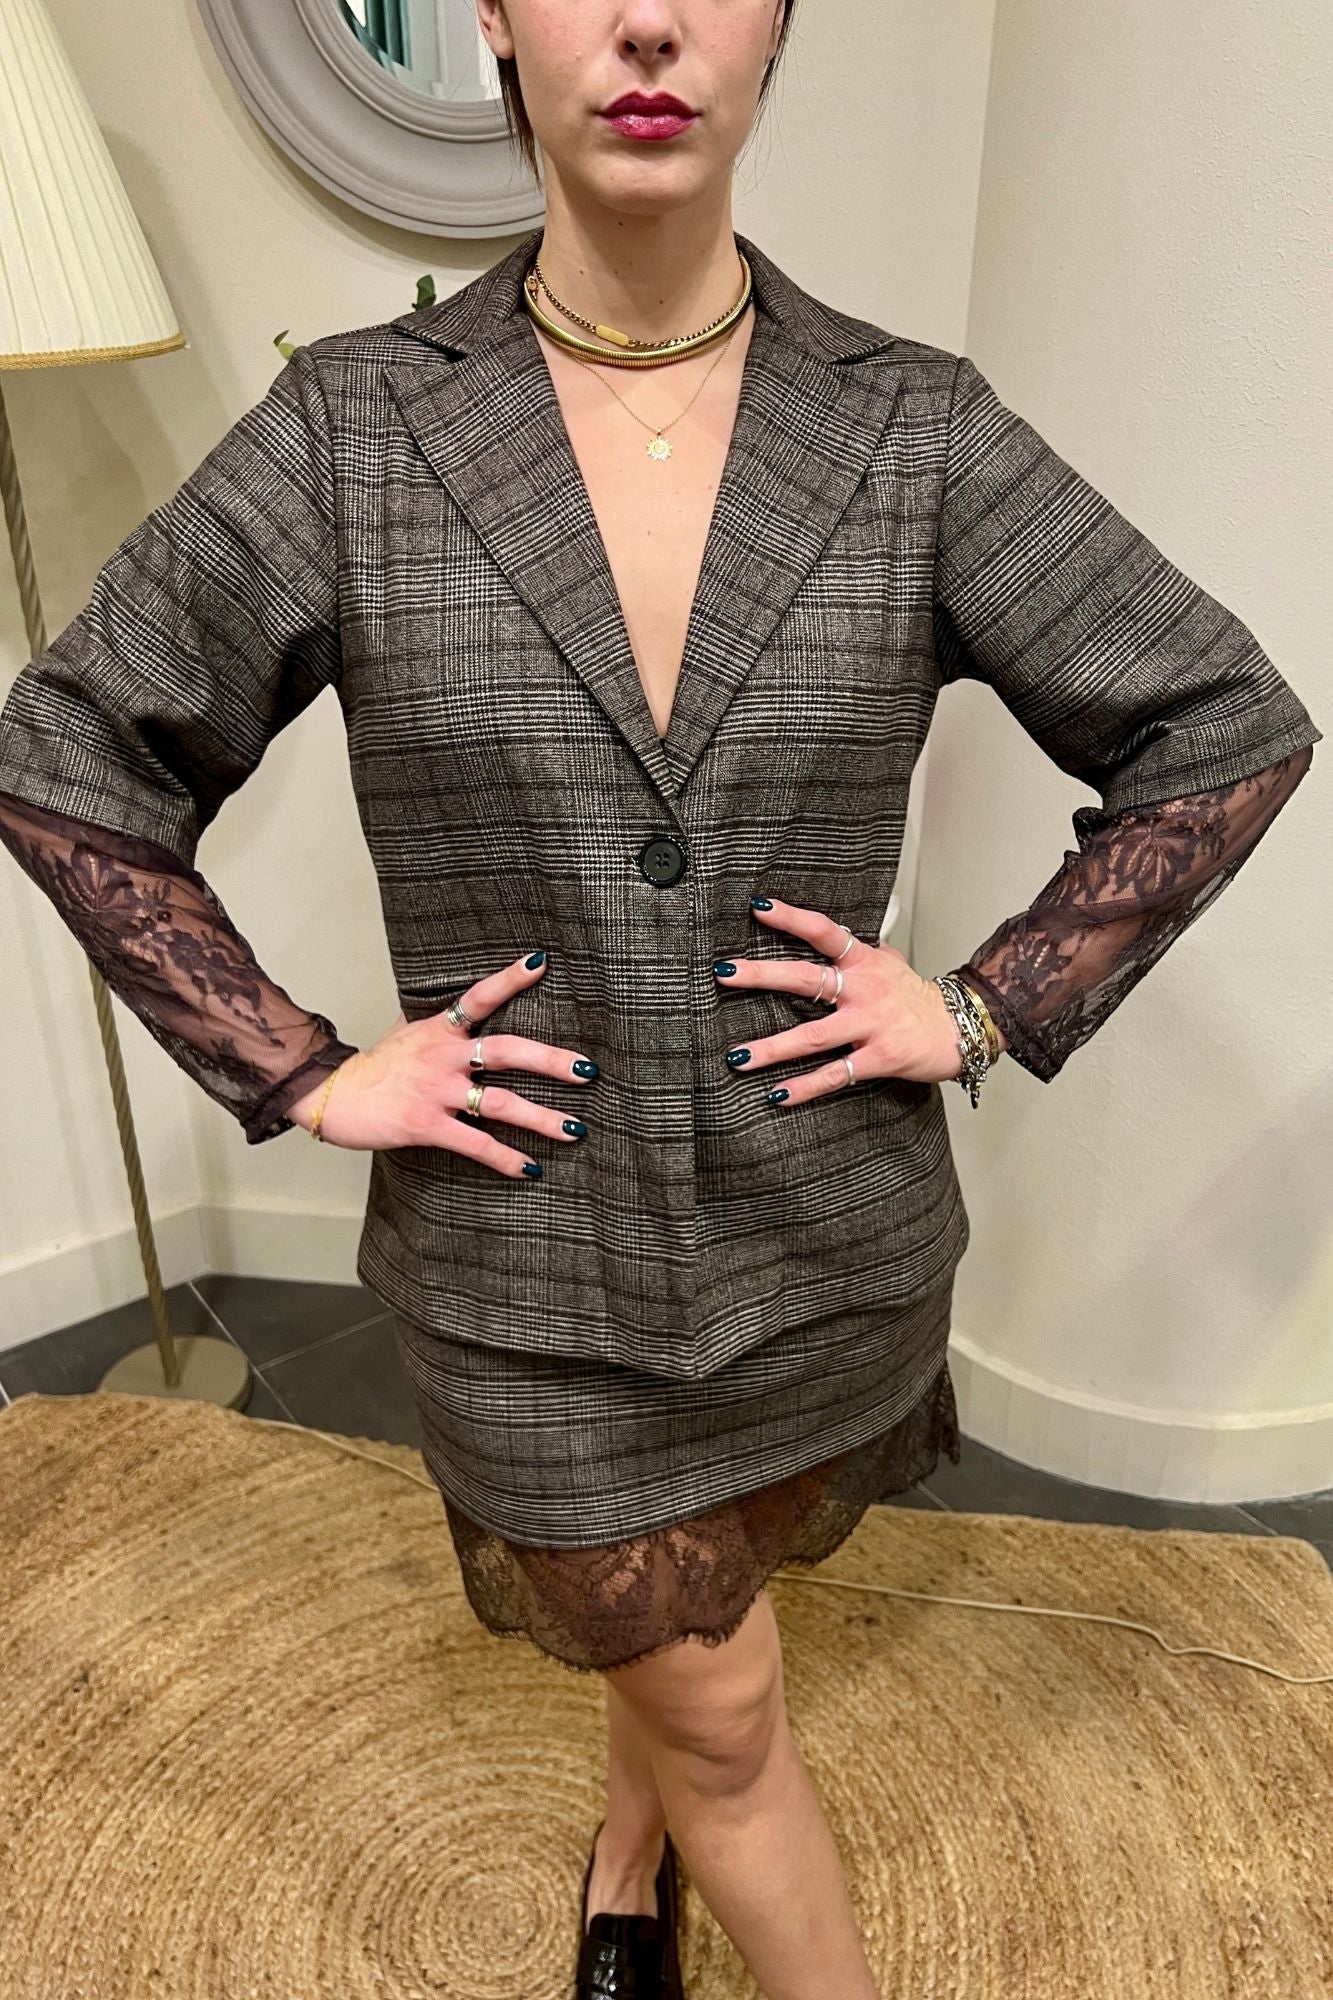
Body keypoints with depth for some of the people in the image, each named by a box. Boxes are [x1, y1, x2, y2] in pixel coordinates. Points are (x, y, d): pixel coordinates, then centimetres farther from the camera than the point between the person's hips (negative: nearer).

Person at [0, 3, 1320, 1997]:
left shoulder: (916, 428, -8)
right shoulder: (354, 427, -10)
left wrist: (992, 1006, -8)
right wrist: (303, 1072, -9)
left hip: (831, 1230, 3)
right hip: (528, 1258, -2)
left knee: (688, 1610, 29)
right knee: (724, 1712, 17)